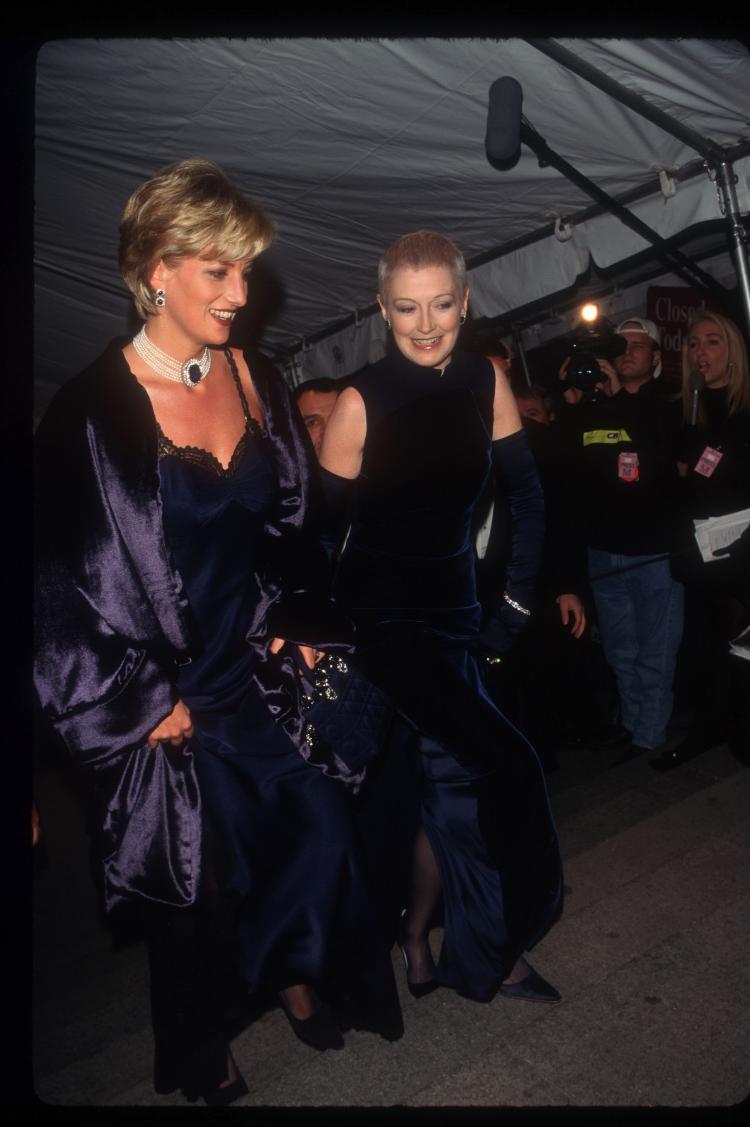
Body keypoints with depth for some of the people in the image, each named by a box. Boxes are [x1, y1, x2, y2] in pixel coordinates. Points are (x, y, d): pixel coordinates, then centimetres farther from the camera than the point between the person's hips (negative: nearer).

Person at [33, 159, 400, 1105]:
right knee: (187, 881, 12)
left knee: (321, 827, 8)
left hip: (258, 665, 5)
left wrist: (298, 627, 4)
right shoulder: (91, 412, -16)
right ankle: (194, 1055, 43)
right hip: (164, 690, -4)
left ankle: (296, 971, 43)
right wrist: (141, 700, -11)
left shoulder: (255, 380, 1)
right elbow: (62, 580, -13)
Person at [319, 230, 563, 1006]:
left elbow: (527, 496, 5)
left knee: (450, 779, 12)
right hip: (380, 614, -5)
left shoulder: (485, 382, -2)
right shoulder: (360, 402, -15)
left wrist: (519, 598, 2)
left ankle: (418, 939, 36)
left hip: (453, 603, 5)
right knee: (500, 768, -12)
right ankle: (486, 954, 14)